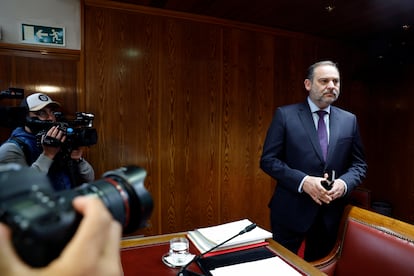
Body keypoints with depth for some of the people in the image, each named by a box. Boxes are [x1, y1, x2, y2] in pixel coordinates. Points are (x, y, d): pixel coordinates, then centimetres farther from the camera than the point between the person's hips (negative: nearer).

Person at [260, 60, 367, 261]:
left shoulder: (349, 120, 5)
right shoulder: (285, 114, -7)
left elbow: (359, 164, 8)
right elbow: (268, 160, -10)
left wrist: (344, 183, -12)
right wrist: (302, 181, -21)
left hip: (331, 214, 4)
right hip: (291, 211, -3)